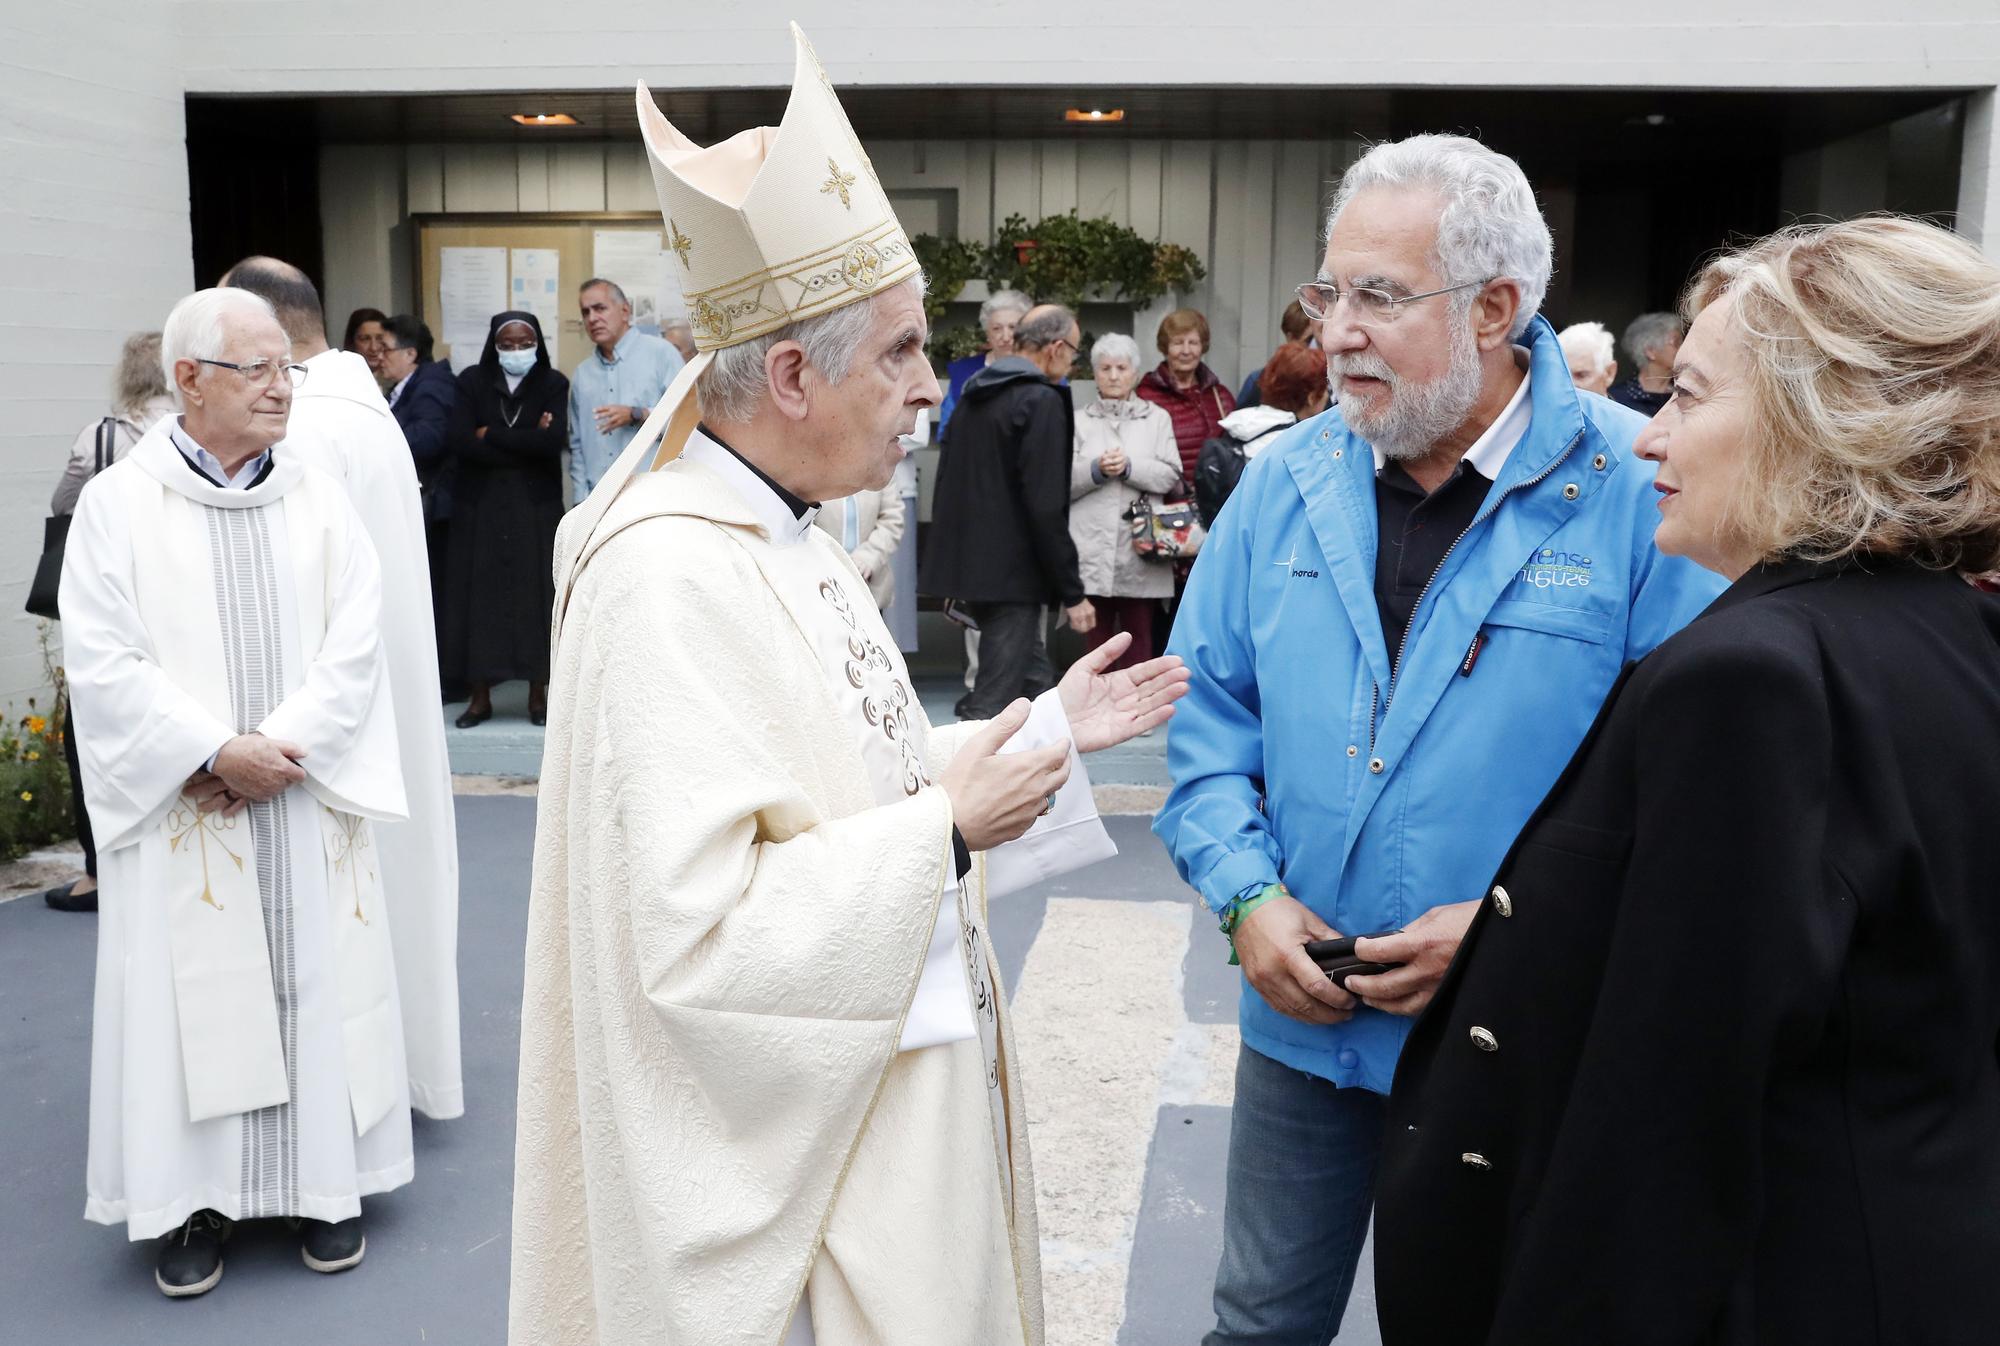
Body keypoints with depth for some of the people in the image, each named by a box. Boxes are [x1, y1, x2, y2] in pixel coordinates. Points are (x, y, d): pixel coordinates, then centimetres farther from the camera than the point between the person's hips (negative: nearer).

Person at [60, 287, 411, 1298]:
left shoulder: (319, 502, 4)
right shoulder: (116, 503, -2)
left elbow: (354, 648, -2)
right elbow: (102, 661, -7)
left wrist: (280, 745, -13)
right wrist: (217, 750, -15)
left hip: (307, 806, 2)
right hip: (181, 811, -1)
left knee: (316, 982, 7)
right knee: (190, 993, 4)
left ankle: (325, 1181, 21)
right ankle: (194, 1199, 20)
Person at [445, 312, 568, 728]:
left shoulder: (553, 383, 2)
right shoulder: (472, 381, 5)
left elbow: (554, 441, -14)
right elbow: (462, 444, -8)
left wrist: (491, 436, -6)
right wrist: (527, 445, -10)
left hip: (536, 508, -1)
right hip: (481, 506, 1)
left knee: (536, 595, -2)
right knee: (481, 595, -1)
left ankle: (538, 694, 8)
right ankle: (480, 696, 7)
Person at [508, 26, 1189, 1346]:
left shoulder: (790, 532, 4)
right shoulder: (673, 582, -26)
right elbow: (699, 932, -29)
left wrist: (1044, 734, 6)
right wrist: (944, 827, -22)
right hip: (798, 1141, -9)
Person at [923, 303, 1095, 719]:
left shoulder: (976, 395, 14)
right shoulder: (1042, 400, -12)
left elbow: (949, 484, 20)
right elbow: (1046, 508, -18)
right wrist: (1073, 592, -13)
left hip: (966, 564, 9)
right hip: (1010, 575, -9)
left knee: (1036, 682, 19)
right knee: (993, 702, -5)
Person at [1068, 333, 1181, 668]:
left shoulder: (1157, 418, 14)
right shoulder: (1079, 421, 14)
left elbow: (1170, 476, 1)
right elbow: (1063, 482, 3)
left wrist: (1130, 467, -12)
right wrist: (1095, 470, -13)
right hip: (1092, 550, 0)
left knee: (1139, 638, 1)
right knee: (1095, 638, 3)